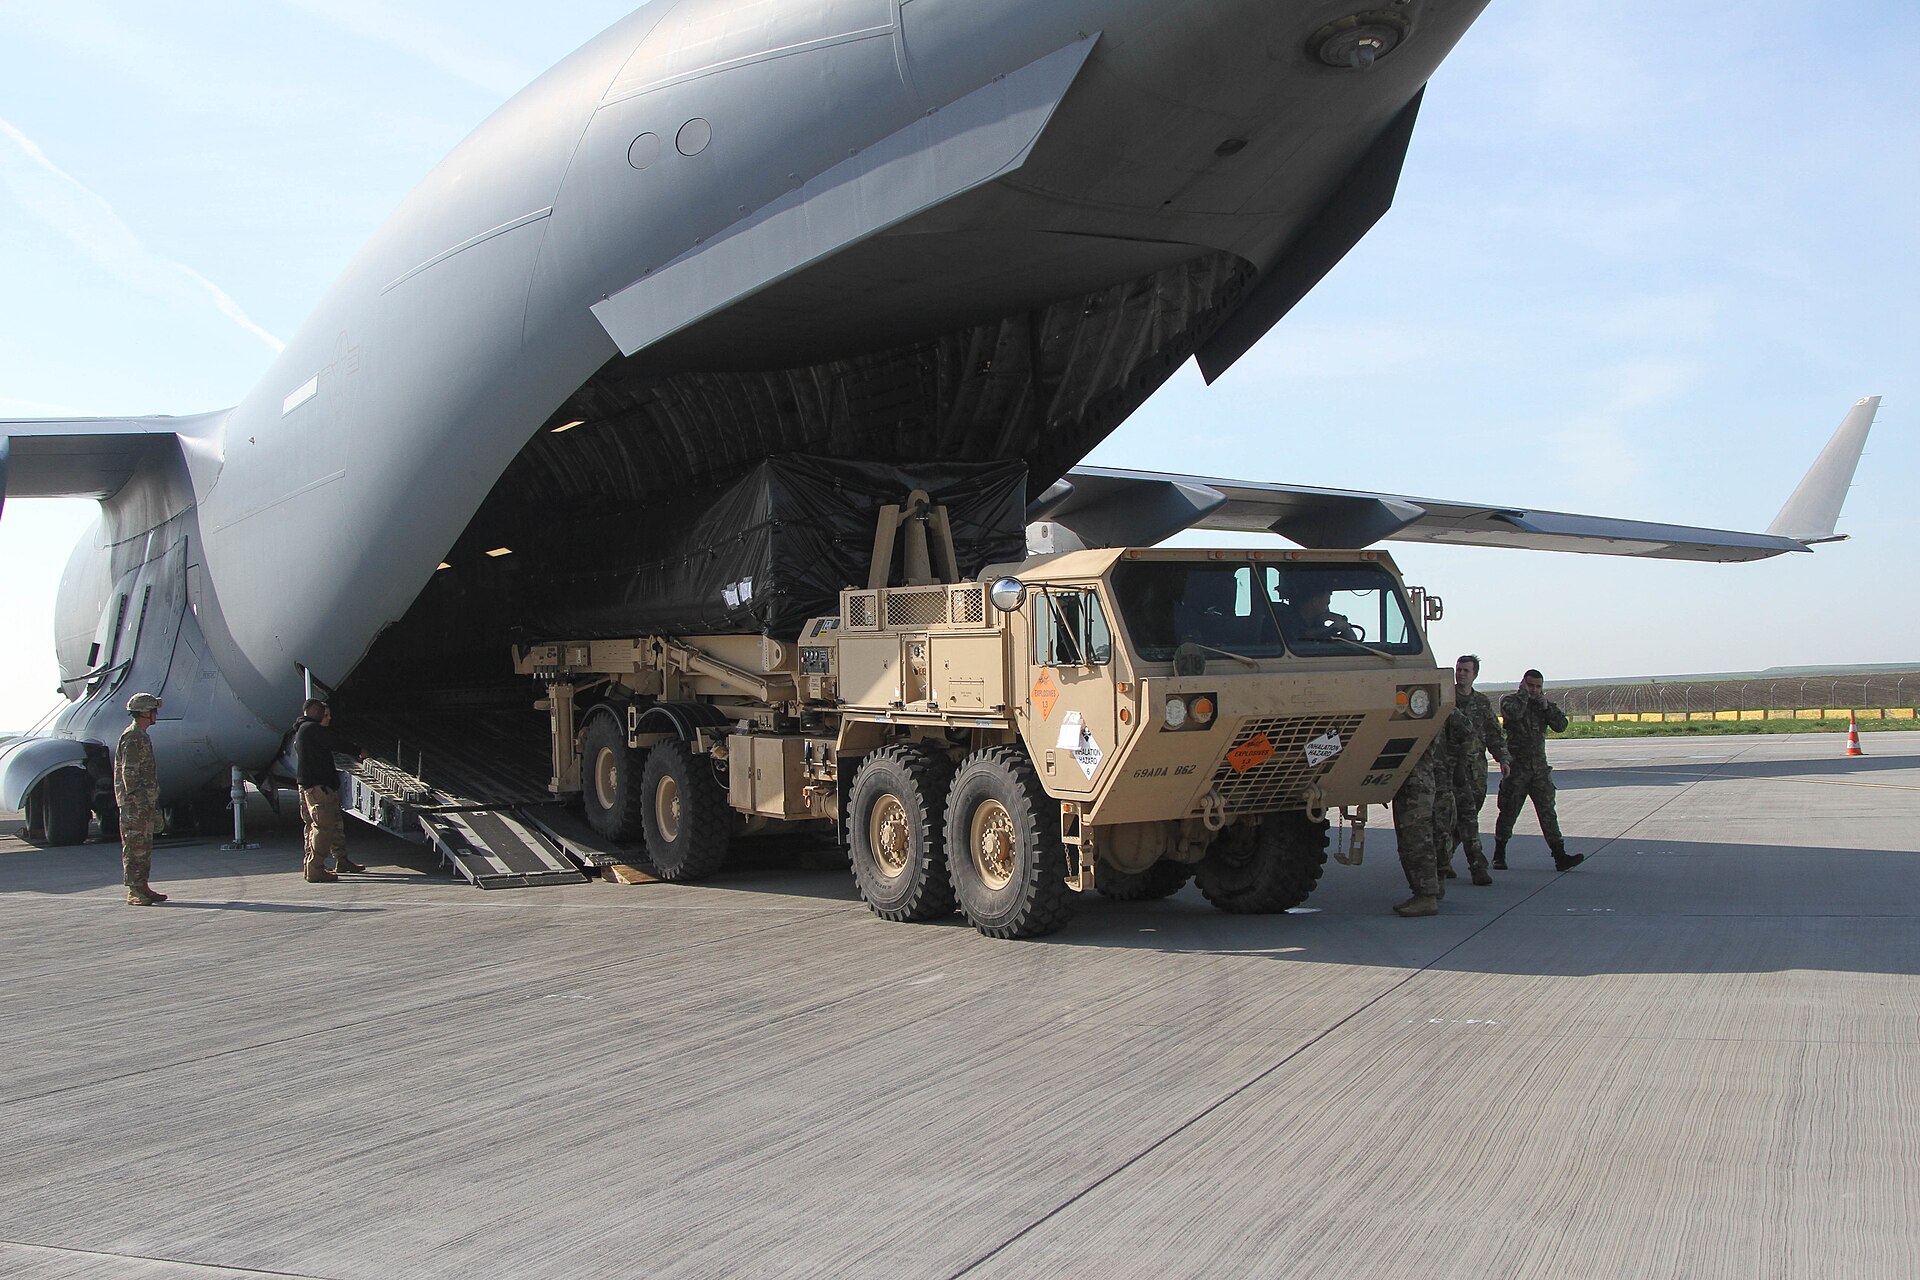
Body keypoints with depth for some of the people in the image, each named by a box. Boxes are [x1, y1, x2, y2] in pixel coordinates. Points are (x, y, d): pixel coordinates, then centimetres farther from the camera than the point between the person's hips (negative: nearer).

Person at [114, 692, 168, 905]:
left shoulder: (142, 737, 18)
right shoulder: (132, 738, -13)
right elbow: (129, 774, -19)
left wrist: (153, 806, 23)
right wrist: (139, 804, -22)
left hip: (144, 802, 10)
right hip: (134, 802, -10)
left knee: (145, 846, 12)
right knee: (134, 846, -7)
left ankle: (142, 888, 17)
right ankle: (134, 892, -6)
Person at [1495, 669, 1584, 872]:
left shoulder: (1544, 705, 13)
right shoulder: (1510, 701, -1)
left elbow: (1561, 726, 2)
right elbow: (1514, 713, -25)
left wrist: (1546, 707, -8)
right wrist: (1523, 693, -12)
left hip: (1539, 767, 4)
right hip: (1516, 767, -4)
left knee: (1547, 811, -1)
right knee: (1509, 811, 3)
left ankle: (1560, 857, -5)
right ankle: (1499, 855, 15)